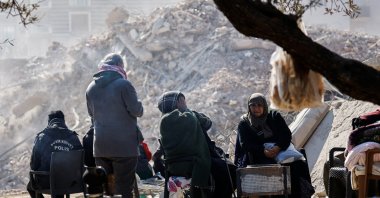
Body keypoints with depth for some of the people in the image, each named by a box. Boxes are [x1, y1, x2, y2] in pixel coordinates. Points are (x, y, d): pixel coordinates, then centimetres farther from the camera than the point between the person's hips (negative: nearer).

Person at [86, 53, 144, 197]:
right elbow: (136, 110, -9)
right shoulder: (123, 85, -10)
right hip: (124, 146, -5)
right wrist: (138, 104, 11)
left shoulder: (91, 88, 10)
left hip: (100, 147, 6)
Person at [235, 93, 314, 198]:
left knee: (298, 165, -26)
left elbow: (287, 134, 4)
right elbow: (245, 144, -3)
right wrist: (263, 151, -20)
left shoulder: (274, 116, 13)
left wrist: (278, 147, -17)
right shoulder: (244, 123, 10)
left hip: (279, 152, 2)